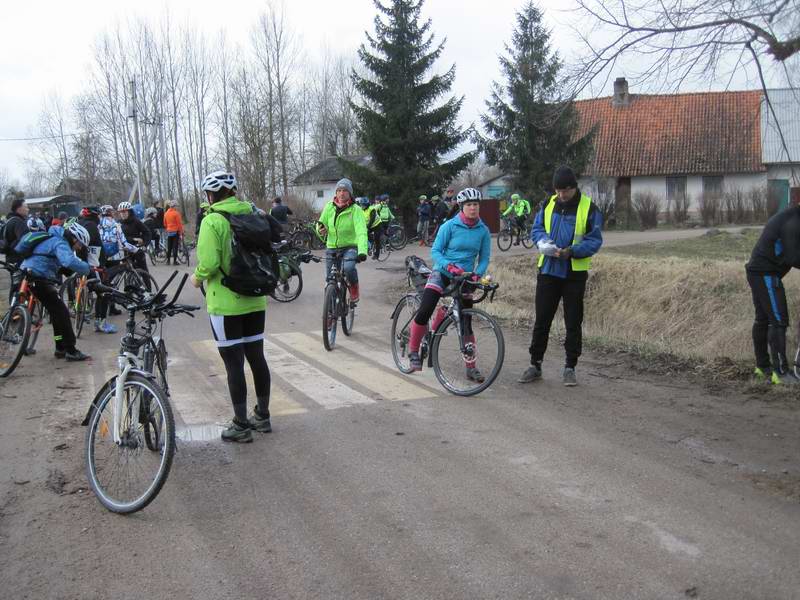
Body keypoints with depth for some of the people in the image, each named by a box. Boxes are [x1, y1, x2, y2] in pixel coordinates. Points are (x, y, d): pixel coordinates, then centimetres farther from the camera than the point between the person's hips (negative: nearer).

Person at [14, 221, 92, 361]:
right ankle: (71, 351, -4)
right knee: (62, 313, -6)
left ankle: (61, 348, 21)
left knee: (57, 312, 17)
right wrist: (87, 269, -20)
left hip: (28, 275, 10)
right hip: (38, 279, -10)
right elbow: (70, 261, -32)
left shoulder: (53, 239, 20)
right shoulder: (61, 243, -13)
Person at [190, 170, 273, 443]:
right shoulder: (252, 215, 5)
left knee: (234, 363, 1)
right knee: (257, 357, 15)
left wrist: (197, 277, -1)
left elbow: (209, 262, -20)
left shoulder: (212, 221, -13)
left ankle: (241, 425, 9)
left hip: (226, 304, -6)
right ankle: (262, 415, 27)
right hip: (254, 300, 6)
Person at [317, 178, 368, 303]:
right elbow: (322, 222, 4)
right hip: (332, 248, 4)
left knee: (348, 267, -33)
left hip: (350, 247, -4)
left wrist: (362, 251, -39)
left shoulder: (355, 210, -12)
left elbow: (361, 231, -23)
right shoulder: (329, 207, 0)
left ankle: (354, 290, -4)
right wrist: (321, 229, -23)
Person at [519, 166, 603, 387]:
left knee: (573, 323, 6)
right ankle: (535, 365, 16)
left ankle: (570, 367, 17)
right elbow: (536, 229, 11)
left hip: (575, 273, -3)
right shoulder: (548, 205, 5)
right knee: (541, 320, 6)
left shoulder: (588, 207, -6)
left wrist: (572, 251, -23)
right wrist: (543, 241, -12)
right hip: (548, 269, 3)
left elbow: (595, 240, -8)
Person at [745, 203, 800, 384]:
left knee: (762, 320, 15)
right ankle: (781, 372, -11)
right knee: (778, 320, -11)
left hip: (756, 271, 11)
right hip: (766, 274, -11)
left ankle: (762, 367, 23)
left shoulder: (785, 217, 16)